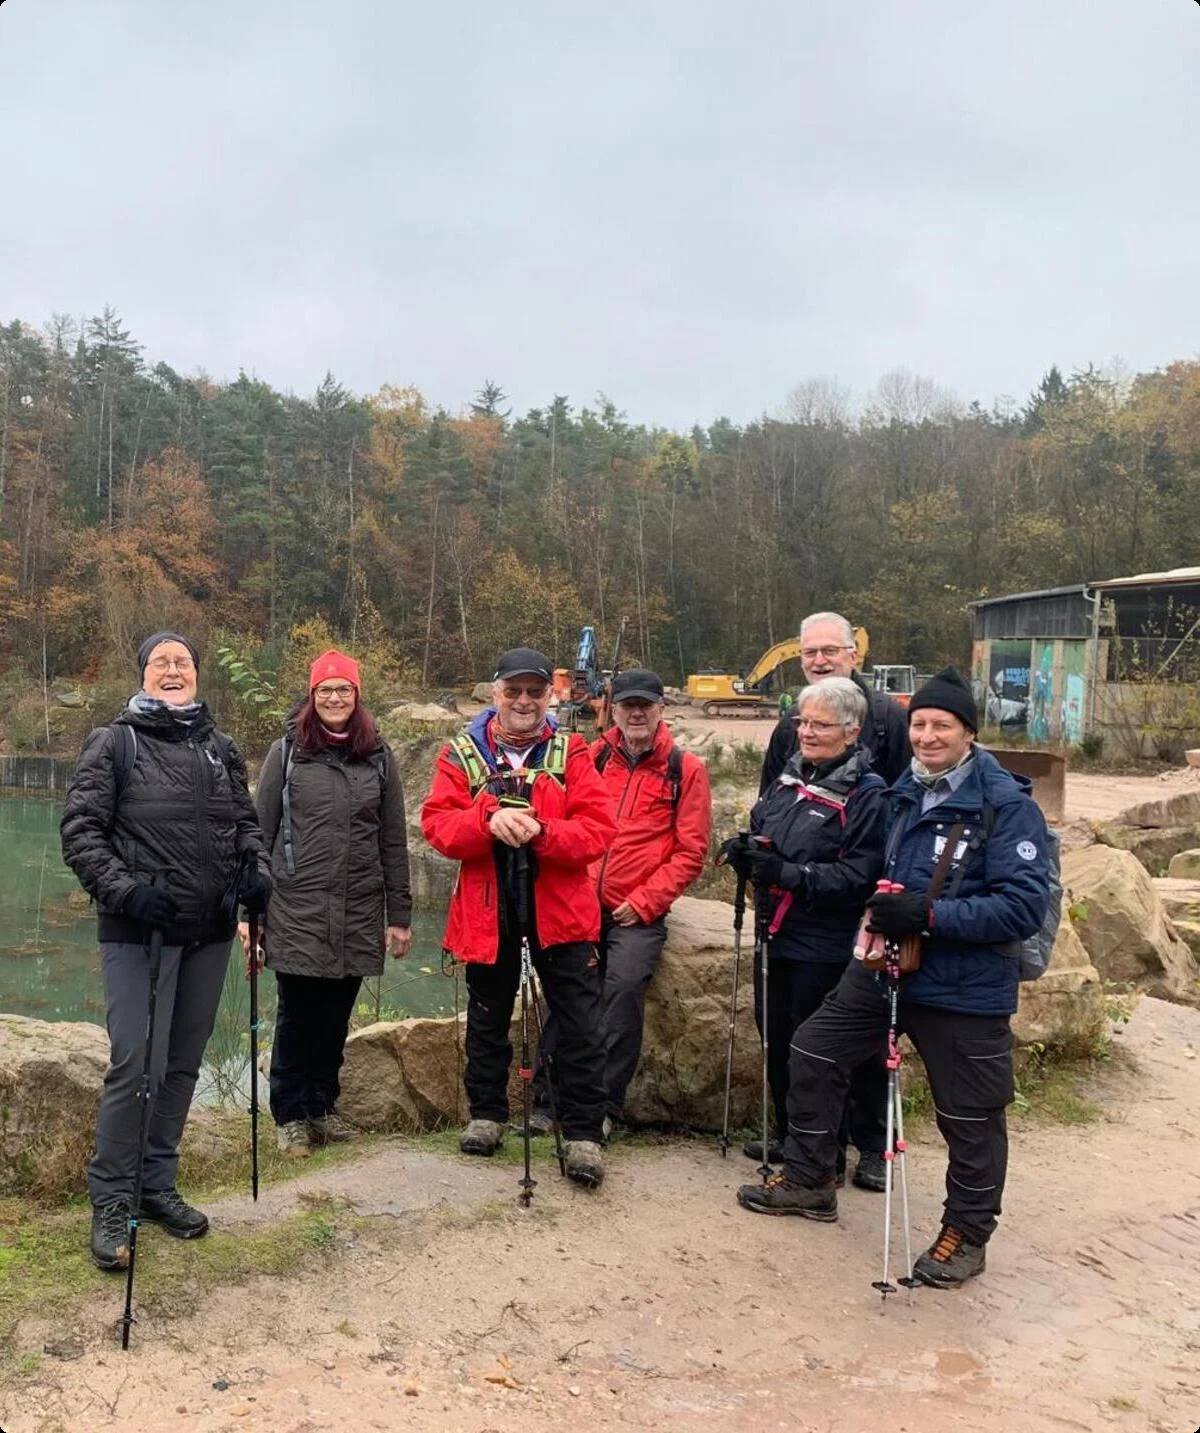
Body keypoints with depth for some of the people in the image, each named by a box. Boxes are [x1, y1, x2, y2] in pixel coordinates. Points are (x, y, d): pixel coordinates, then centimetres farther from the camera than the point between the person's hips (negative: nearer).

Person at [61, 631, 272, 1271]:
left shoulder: (220, 749, 11)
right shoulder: (114, 743, -2)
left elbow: (246, 822, 18)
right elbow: (80, 830, -6)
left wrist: (255, 869, -2)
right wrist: (123, 889, -19)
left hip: (209, 933, 5)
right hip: (138, 933, -5)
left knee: (182, 1063, 12)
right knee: (132, 1065, -8)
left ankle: (158, 1185, 28)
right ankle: (110, 1202, 9)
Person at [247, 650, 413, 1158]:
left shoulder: (379, 757, 7)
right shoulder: (287, 753, 2)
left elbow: (393, 842, 8)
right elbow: (260, 834, 3)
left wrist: (399, 915, 6)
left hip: (358, 916, 2)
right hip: (296, 911, -2)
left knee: (336, 1017, 10)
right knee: (297, 1016, 3)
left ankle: (323, 1106, 27)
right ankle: (290, 1116, 18)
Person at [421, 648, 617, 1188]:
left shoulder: (571, 753, -1)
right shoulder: (462, 754, 2)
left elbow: (599, 828, -10)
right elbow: (436, 822, -8)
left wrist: (541, 832, -26)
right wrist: (490, 822, -26)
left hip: (560, 909, -1)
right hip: (488, 911, 1)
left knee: (580, 1027, 1)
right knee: (487, 1018, 17)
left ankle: (583, 1134, 12)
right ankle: (487, 1114, 35)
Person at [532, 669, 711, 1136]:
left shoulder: (685, 769, 2)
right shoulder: (592, 757, 11)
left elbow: (690, 851, -1)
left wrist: (644, 901, -8)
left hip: (638, 913, -2)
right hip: (583, 904, 3)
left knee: (624, 986, -20)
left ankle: (605, 1105, -8)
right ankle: (547, 1098, 0)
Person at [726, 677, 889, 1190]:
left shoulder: (867, 794, -13)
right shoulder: (788, 777, 9)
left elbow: (859, 876, -20)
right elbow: (759, 828, 20)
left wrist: (789, 874, -27)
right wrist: (747, 853, -3)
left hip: (826, 948, -7)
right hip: (777, 935, 7)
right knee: (777, 1041, 17)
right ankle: (790, 1135, 35)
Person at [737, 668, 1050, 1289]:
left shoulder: (1006, 805, -16)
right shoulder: (905, 792, 6)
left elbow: (1024, 906, -23)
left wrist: (930, 915, -27)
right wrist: (885, 908, 6)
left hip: (965, 987, -7)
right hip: (884, 966, 7)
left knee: (970, 1116, 8)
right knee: (813, 1052, 13)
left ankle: (966, 1234, 31)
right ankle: (808, 1180, 31)